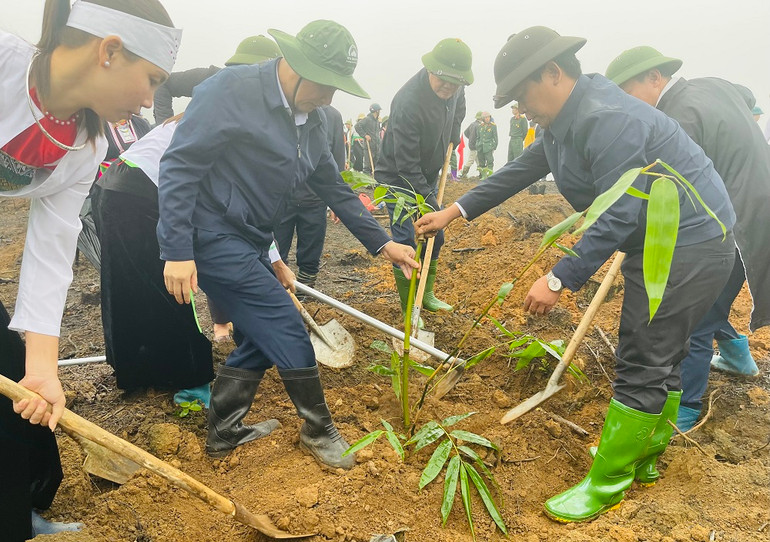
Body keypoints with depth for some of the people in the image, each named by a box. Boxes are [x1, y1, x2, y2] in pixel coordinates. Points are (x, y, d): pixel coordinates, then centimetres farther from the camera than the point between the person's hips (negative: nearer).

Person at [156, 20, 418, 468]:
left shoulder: (313, 120, 7)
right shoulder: (232, 91, -18)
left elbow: (334, 188, 13)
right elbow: (180, 167, -19)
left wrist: (382, 243, 11)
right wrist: (177, 252, -23)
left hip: (250, 244, 9)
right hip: (213, 237, -9)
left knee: (263, 338, 14)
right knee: (287, 331, -5)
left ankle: (224, 433, 31)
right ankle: (319, 429, 16)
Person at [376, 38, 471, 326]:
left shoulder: (455, 89, -10)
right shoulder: (407, 103, -33)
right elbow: (406, 165, -30)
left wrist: (454, 135, 10)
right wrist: (430, 200, -27)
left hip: (427, 177, 8)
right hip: (398, 180, -8)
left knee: (435, 238, 13)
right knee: (406, 243, -8)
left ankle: (427, 295, 31)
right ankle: (409, 312, 5)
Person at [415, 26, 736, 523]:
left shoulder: (607, 120, -25)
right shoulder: (565, 122, 9)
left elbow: (619, 217, -27)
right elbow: (521, 172, 16)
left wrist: (560, 279, -24)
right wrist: (456, 211, 16)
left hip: (688, 247, -10)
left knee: (643, 368, -4)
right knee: (661, 359, 19)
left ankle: (607, 485, 9)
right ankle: (646, 458, 35)